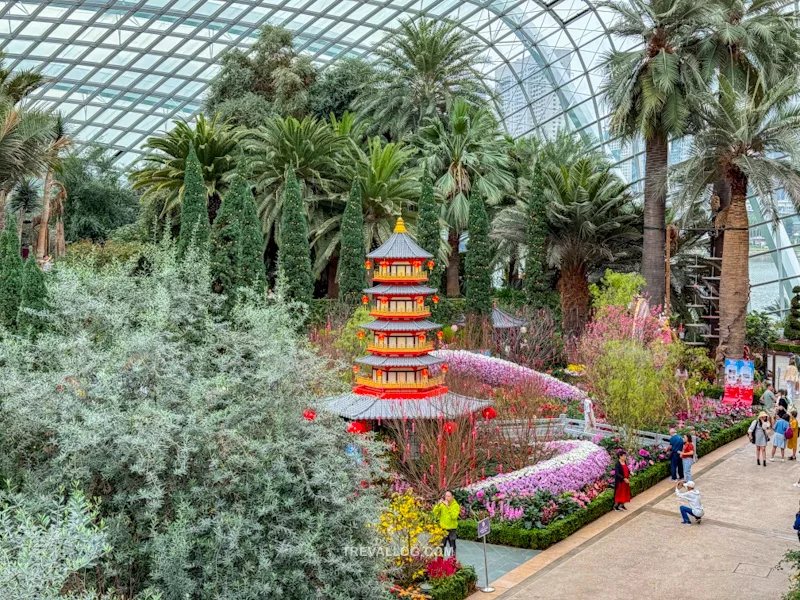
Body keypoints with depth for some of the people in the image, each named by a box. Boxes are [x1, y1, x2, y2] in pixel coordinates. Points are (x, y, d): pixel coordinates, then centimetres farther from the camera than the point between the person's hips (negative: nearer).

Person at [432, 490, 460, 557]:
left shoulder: (455, 505, -7)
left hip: (452, 529, -1)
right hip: (442, 529, 1)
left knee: (452, 546, 8)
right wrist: (438, 504, -23)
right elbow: (435, 513, -9)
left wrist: (448, 507, -27)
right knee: (442, 546, 6)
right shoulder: (442, 504, 0)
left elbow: (454, 516, -21)